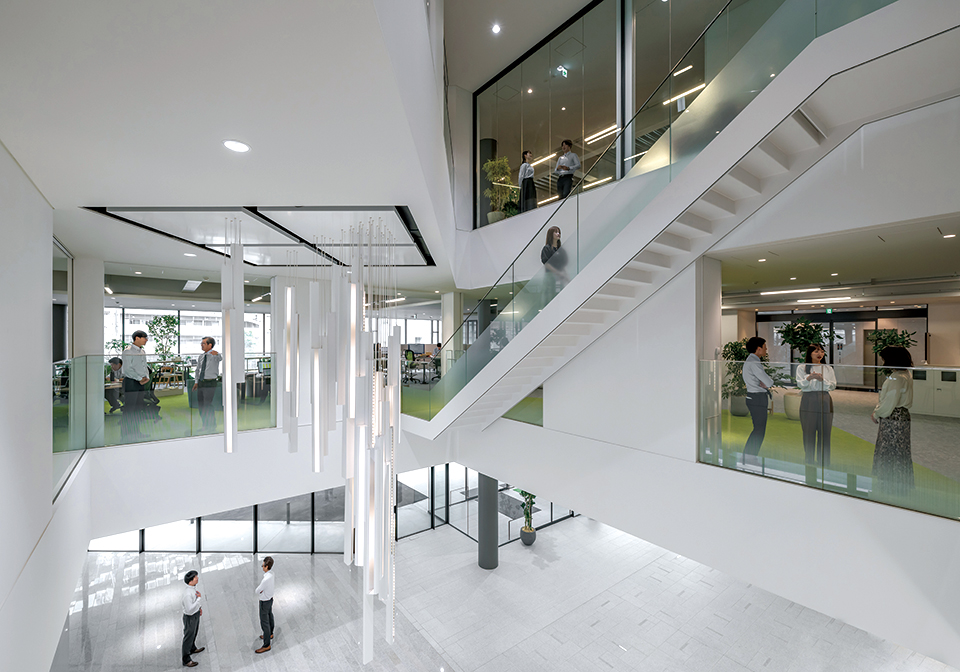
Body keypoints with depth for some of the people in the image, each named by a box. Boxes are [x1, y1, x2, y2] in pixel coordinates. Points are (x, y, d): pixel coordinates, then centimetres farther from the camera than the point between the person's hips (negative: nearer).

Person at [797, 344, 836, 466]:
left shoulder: (828, 368, 11)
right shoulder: (802, 368, 6)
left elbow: (833, 385, 4)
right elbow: (800, 384, -4)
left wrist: (822, 379, -15)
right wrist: (809, 378, -23)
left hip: (824, 401, 2)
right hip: (808, 400, -2)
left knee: (824, 430, 1)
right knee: (809, 430, 0)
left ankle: (824, 460, 12)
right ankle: (809, 460, 10)